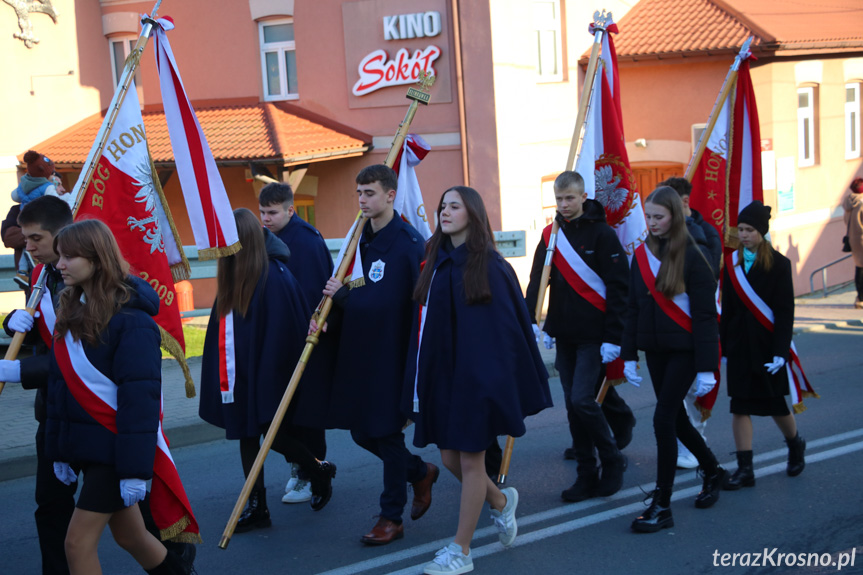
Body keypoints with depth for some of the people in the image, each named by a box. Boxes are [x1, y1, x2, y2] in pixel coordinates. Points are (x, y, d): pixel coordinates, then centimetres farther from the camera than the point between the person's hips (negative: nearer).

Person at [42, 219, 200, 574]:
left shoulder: (130, 318, -16)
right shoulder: (71, 312, 8)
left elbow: (140, 397, -19)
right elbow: (59, 385, 13)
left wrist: (135, 468, -20)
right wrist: (58, 450, 12)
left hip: (116, 448, -7)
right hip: (84, 446, 7)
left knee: (79, 541, -5)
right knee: (130, 535, 16)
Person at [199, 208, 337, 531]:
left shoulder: (273, 275, -16)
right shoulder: (232, 274, 8)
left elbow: (282, 330, -18)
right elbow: (222, 326, 14)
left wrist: (269, 375, -18)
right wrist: (224, 373, 10)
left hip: (265, 373, -8)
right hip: (239, 375, 8)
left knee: (274, 434, 0)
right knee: (247, 436, 9)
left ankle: (320, 471, 26)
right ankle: (257, 506, 17)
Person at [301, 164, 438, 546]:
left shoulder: (407, 242, -14)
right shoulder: (362, 239, 10)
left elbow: (392, 301, -22)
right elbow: (355, 295, 12)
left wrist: (345, 295, -15)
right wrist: (327, 320, -5)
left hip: (392, 353, -8)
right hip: (359, 351, 8)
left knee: (387, 432, 1)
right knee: (362, 432, 13)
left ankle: (392, 518, 14)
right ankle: (421, 473, 36)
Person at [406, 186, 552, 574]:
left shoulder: (489, 265, -9)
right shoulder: (436, 262, 8)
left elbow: (509, 323, -10)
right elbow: (425, 320, 12)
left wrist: (496, 377, -14)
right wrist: (420, 382, 8)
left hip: (478, 374, -6)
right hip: (442, 374, 6)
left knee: (470, 459, 1)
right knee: (449, 458, 10)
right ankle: (500, 501, 38)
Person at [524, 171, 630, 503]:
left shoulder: (601, 234, -7)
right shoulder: (551, 235, 9)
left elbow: (619, 288, -9)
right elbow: (537, 281, 12)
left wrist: (613, 338, -14)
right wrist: (530, 321, -2)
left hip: (593, 337, -6)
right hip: (564, 336, 6)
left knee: (582, 400, -13)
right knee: (573, 405, 6)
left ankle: (612, 460, 8)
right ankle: (587, 475, 14)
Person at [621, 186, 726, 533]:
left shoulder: (691, 257, -11)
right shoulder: (642, 255, 6)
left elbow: (705, 315, -12)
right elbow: (633, 308, 11)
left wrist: (706, 368, -15)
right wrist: (628, 355, 8)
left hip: (684, 349, -6)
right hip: (655, 349, 6)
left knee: (663, 418, -11)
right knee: (675, 417, 14)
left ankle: (662, 506, -4)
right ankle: (712, 471, 39)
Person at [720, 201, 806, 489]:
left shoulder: (778, 264, -7)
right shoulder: (732, 263, 4)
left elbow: (785, 311, -10)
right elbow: (727, 308, 6)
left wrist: (780, 351, -16)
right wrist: (723, 346, 4)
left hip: (766, 344, -3)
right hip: (740, 344, 3)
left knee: (775, 403, 9)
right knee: (740, 406, -1)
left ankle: (795, 444, 38)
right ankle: (745, 469, 3)